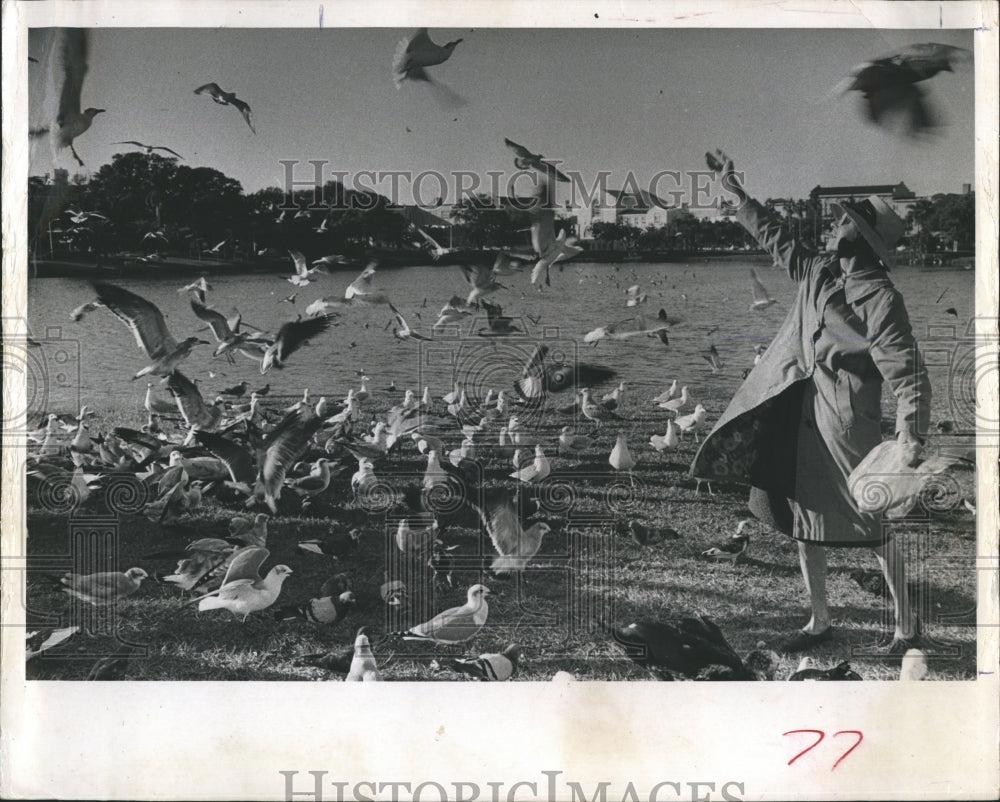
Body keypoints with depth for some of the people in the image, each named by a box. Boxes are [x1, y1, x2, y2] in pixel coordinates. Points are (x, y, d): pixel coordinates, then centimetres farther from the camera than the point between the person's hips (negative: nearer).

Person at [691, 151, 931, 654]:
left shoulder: (879, 298, -15)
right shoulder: (818, 271, 8)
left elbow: (908, 372, -20)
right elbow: (774, 238, 25)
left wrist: (910, 438, -31)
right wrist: (735, 191, 27)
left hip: (849, 424, -8)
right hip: (799, 418, 8)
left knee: (875, 525, 0)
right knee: (803, 521, 13)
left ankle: (906, 625, 16)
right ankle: (819, 623, 26)